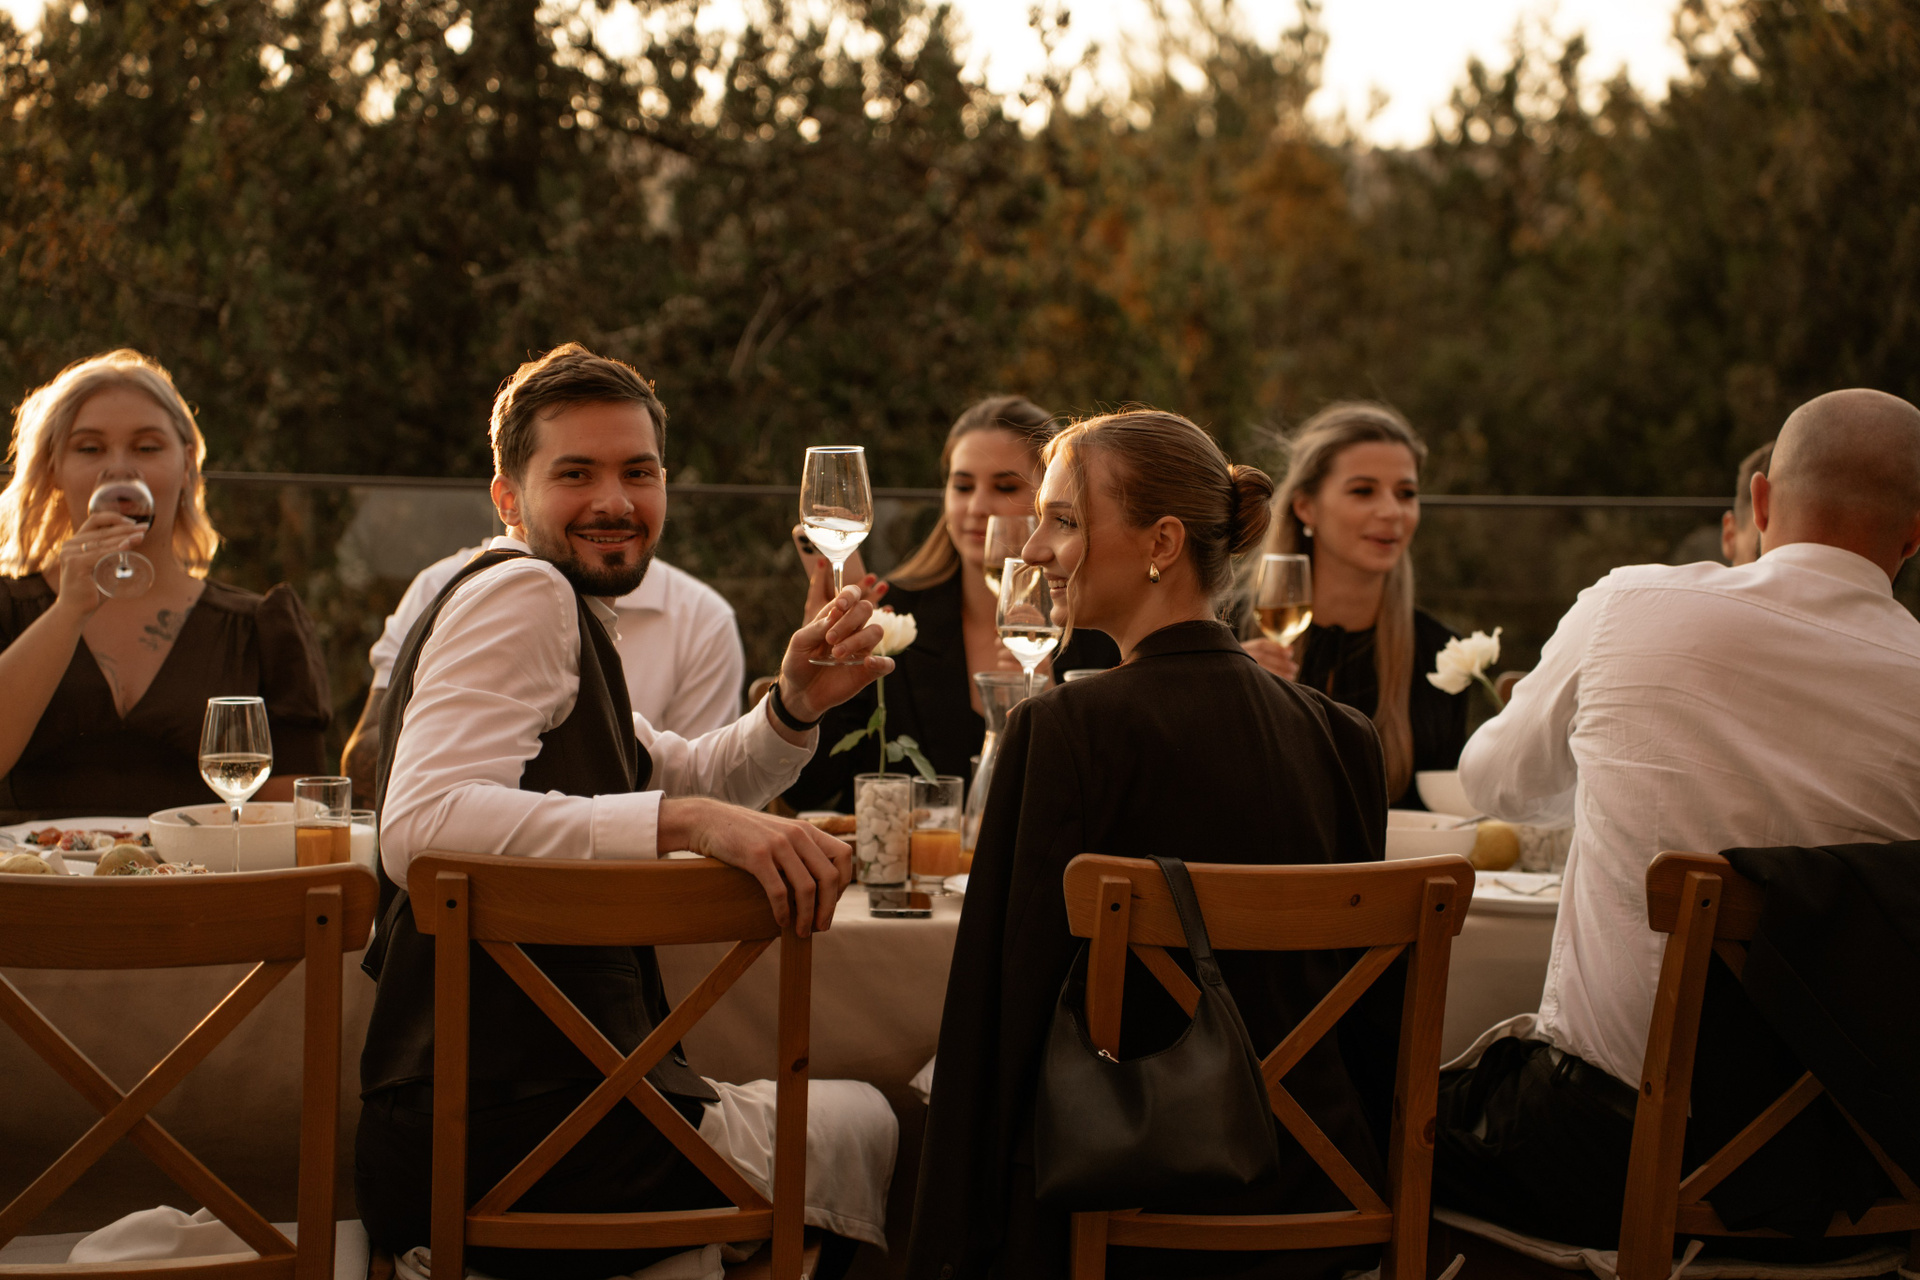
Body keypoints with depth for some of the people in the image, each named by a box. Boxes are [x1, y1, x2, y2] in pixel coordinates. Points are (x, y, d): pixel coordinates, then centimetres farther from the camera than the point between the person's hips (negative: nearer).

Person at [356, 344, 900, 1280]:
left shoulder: (565, 617, 18)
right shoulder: (521, 591, -13)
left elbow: (686, 780, 31)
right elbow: (422, 825, -29)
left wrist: (794, 708, 9)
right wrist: (686, 821, -35)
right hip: (512, 1145, -10)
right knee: (867, 1130, 14)